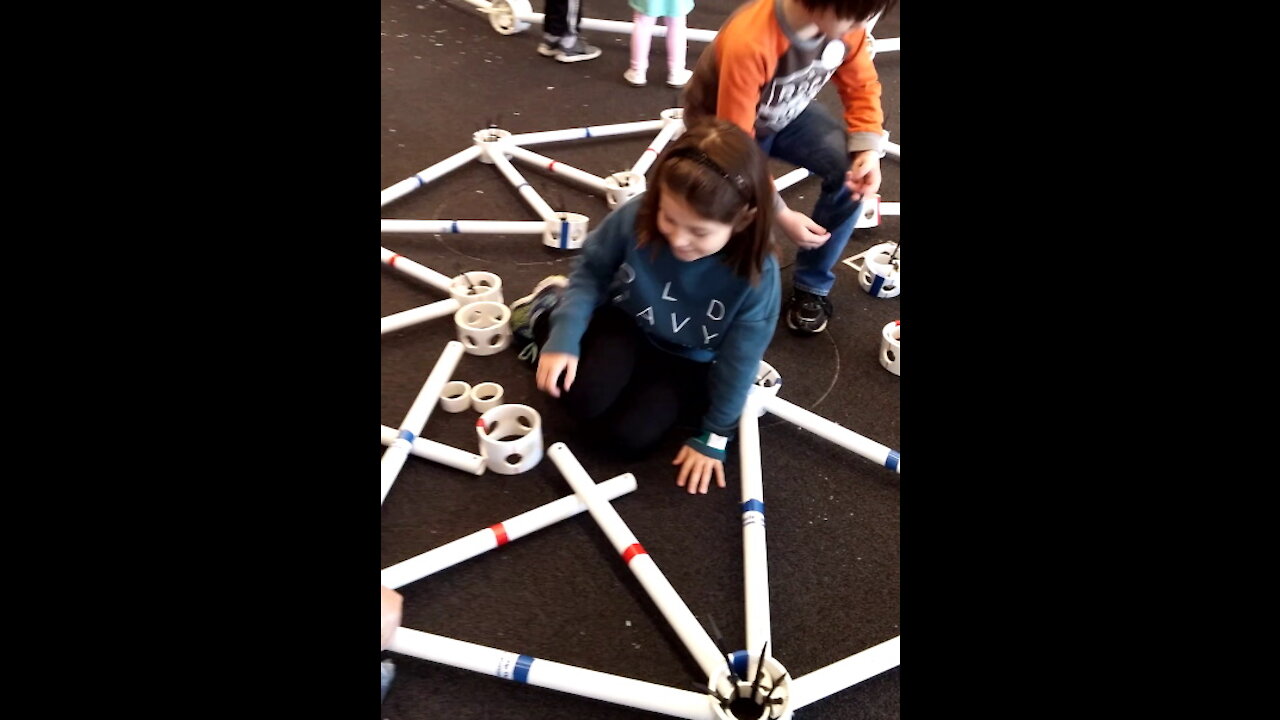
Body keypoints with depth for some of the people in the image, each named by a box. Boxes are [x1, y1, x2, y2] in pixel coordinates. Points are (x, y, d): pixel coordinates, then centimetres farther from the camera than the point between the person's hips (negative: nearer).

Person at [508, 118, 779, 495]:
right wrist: (564, 336, -21)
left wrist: (714, 437, -5)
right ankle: (546, 313, 7)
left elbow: (739, 360, -16)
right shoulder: (635, 216, -29)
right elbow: (590, 269, -9)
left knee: (628, 436, -17)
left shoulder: (757, 275, -31)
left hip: (690, 362, 1)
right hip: (627, 323, 0)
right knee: (584, 401, -25)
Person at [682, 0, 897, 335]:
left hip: (788, 115, 4)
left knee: (854, 170, -19)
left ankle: (811, 286, -1)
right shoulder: (749, 41, -41)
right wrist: (782, 214, -32)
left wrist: (869, 149, -22)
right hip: (724, 128, -4)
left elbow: (861, 85, -4)